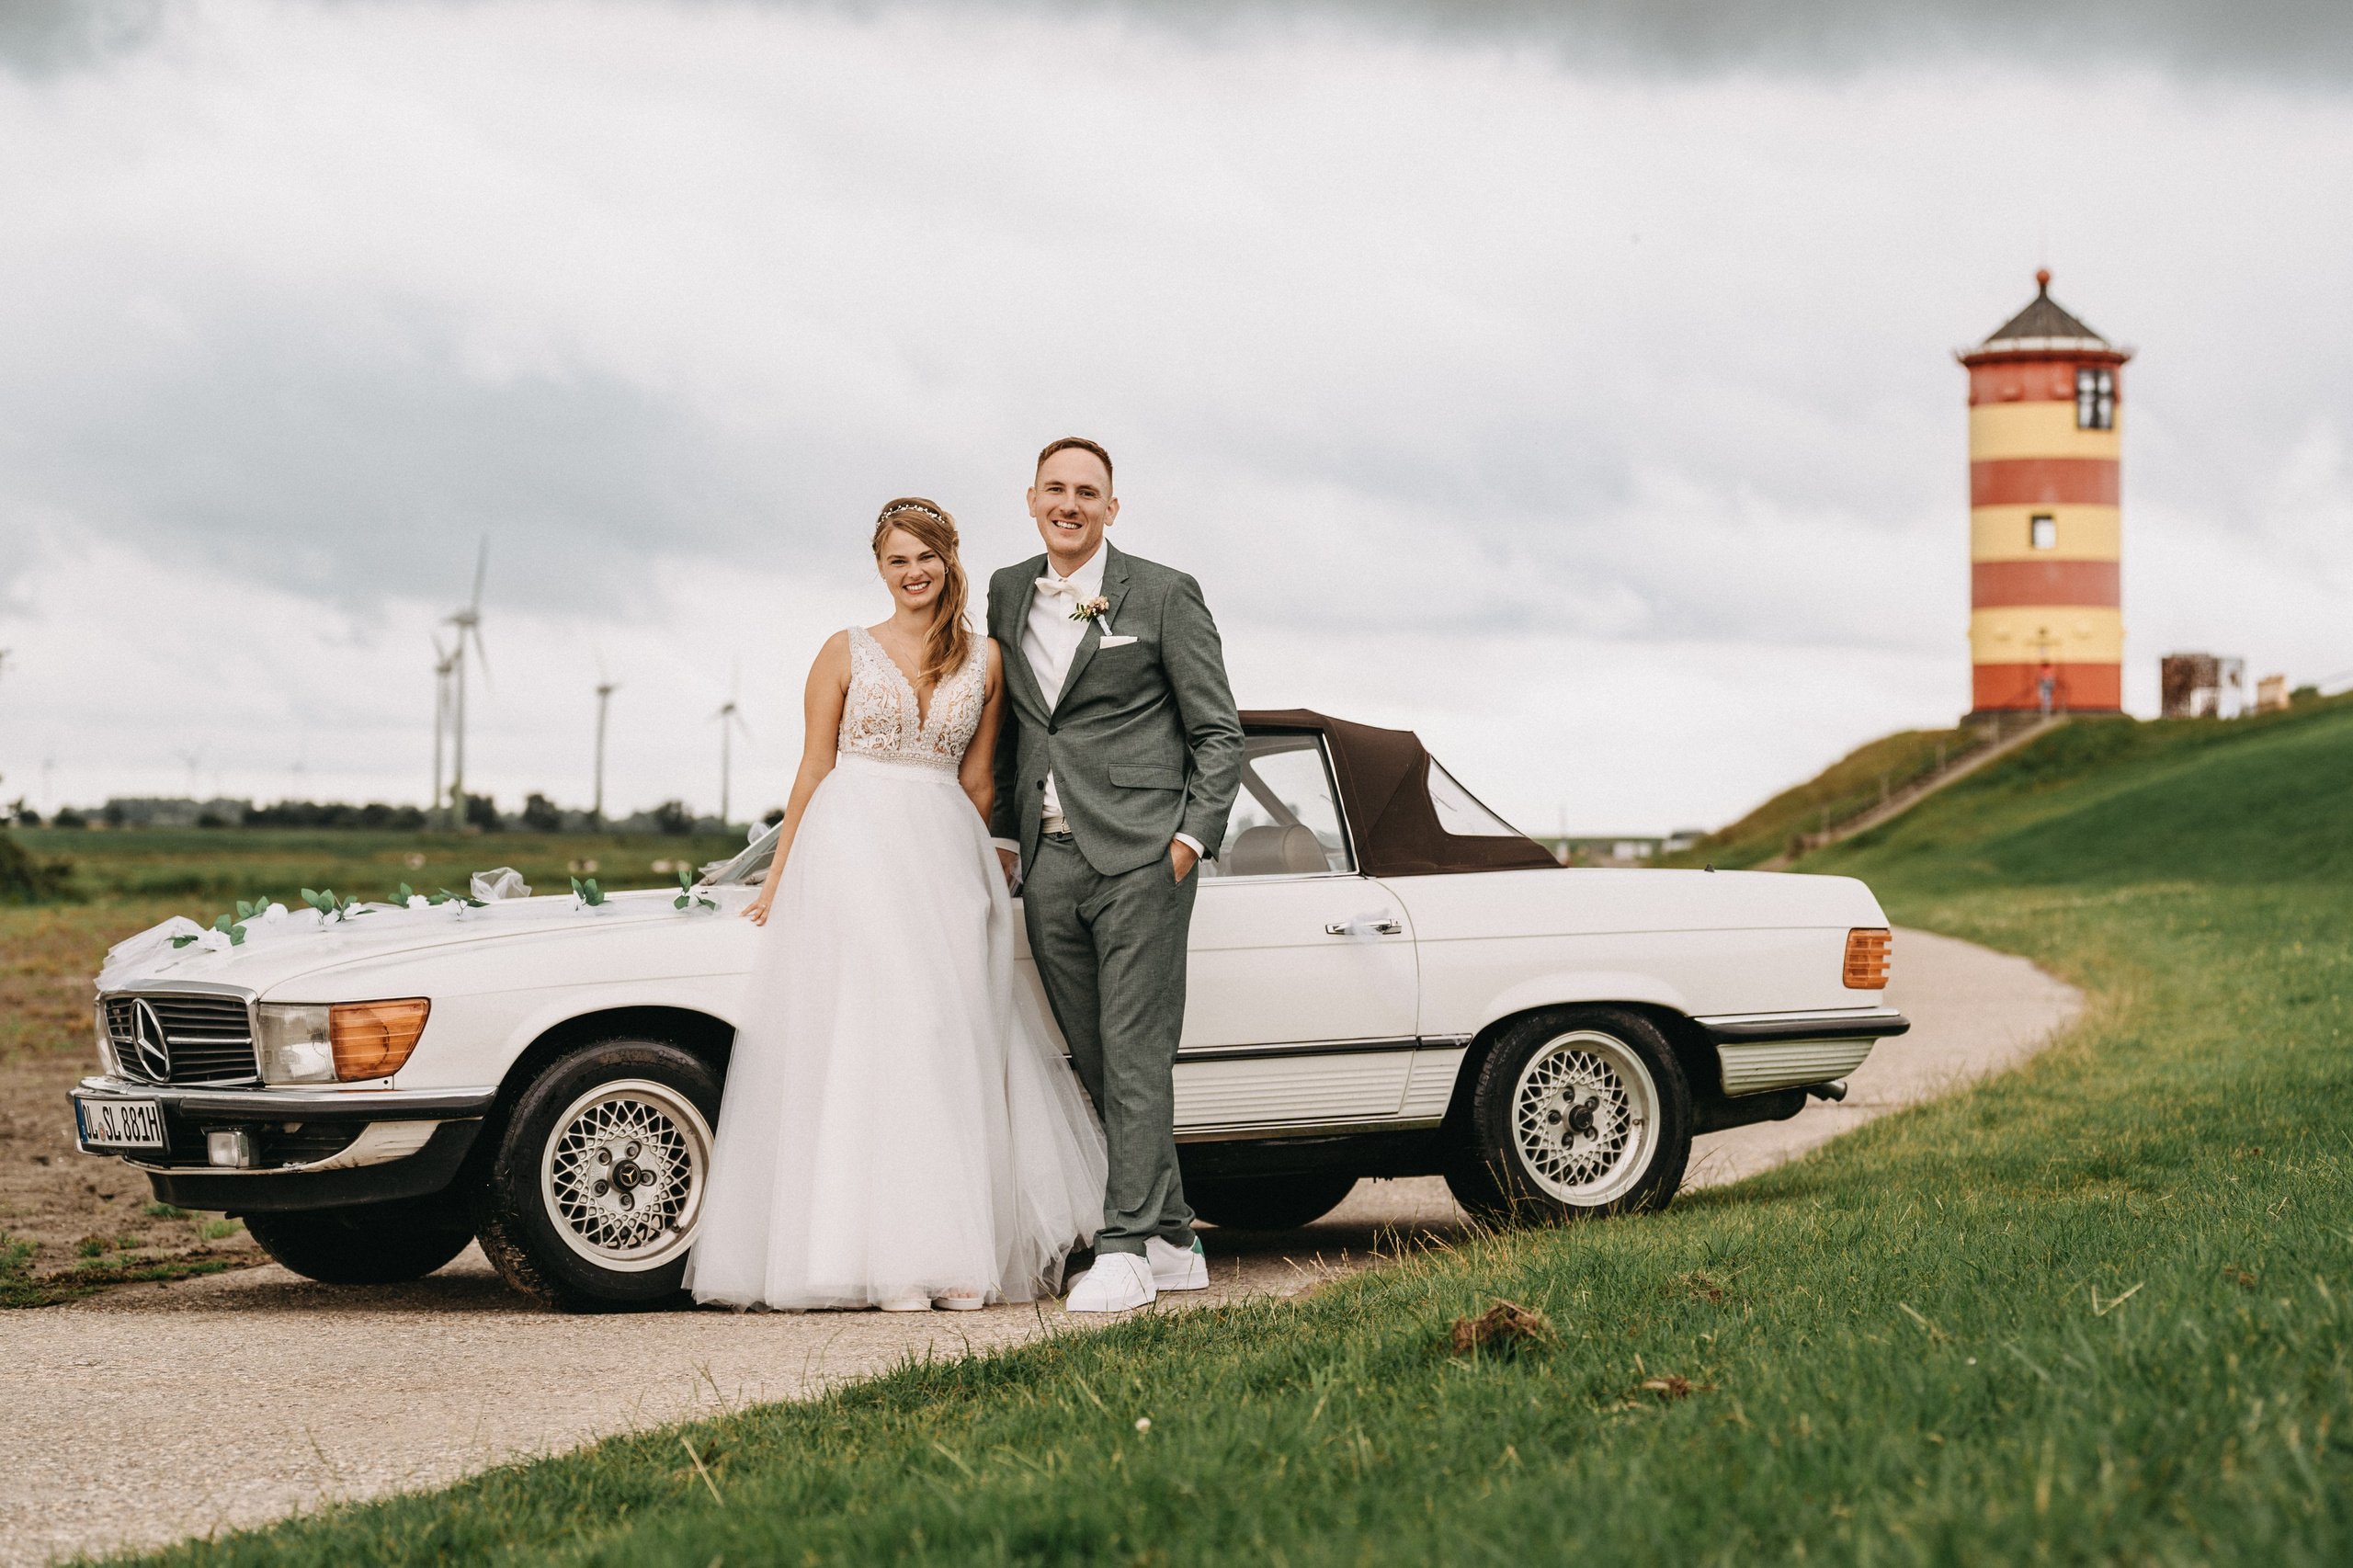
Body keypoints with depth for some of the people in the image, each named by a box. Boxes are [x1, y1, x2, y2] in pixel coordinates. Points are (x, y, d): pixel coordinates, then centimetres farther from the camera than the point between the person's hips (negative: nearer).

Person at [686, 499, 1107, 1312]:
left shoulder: (984, 659, 9)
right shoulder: (847, 653, 3)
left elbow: (976, 779, 14)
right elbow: (814, 769, 4)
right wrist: (779, 880, 2)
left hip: (945, 858, 3)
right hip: (851, 856, -2)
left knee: (948, 1046, -1)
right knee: (863, 1042, -7)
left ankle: (957, 1254, 1)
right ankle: (885, 1259, -10)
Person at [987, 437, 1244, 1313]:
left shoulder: (1163, 596, -1)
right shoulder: (1007, 595, 14)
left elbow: (1218, 732, 0)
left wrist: (1193, 838, -8)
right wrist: (1003, 836, 15)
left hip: (1138, 855, -6)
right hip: (1048, 863, 6)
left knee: (1136, 1056, -8)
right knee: (1096, 1064, 7)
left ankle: (1126, 1249, -9)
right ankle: (1174, 1244, 14)